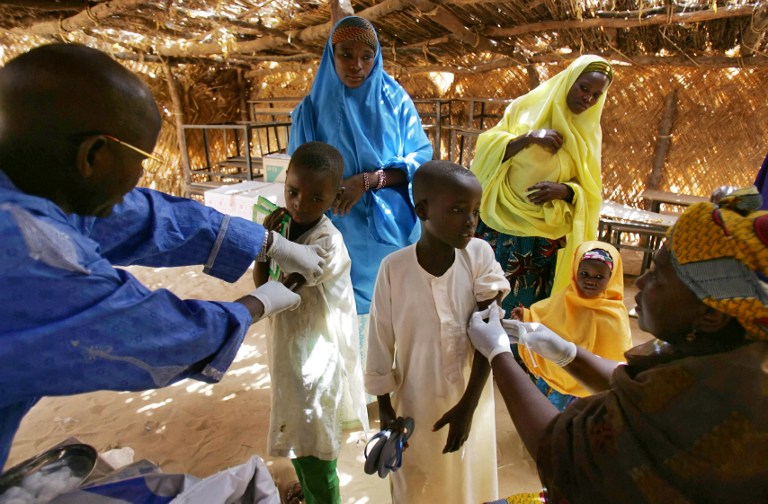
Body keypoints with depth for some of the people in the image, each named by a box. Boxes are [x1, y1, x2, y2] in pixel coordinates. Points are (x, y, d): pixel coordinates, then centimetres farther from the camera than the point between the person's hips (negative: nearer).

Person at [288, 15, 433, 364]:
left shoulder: (395, 100, 1)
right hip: (341, 233, -1)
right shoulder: (313, 108, -1)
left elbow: (421, 156, -5)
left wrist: (369, 180, -19)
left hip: (393, 228, 1)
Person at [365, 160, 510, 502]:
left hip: (470, 403, 1)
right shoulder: (394, 268, -18)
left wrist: (468, 406, -14)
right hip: (414, 407, -1)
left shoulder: (480, 255, -15)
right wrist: (385, 411, -2)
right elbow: (380, 345, -8)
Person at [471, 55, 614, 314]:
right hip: (502, 228, -1)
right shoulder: (528, 106, 2)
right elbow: (486, 150, -4)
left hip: (546, 239, 2)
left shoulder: (588, 132, 7)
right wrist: (527, 137, -19)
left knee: (530, 305, 7)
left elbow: (589, 191, 5)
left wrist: (563, 191, -16)